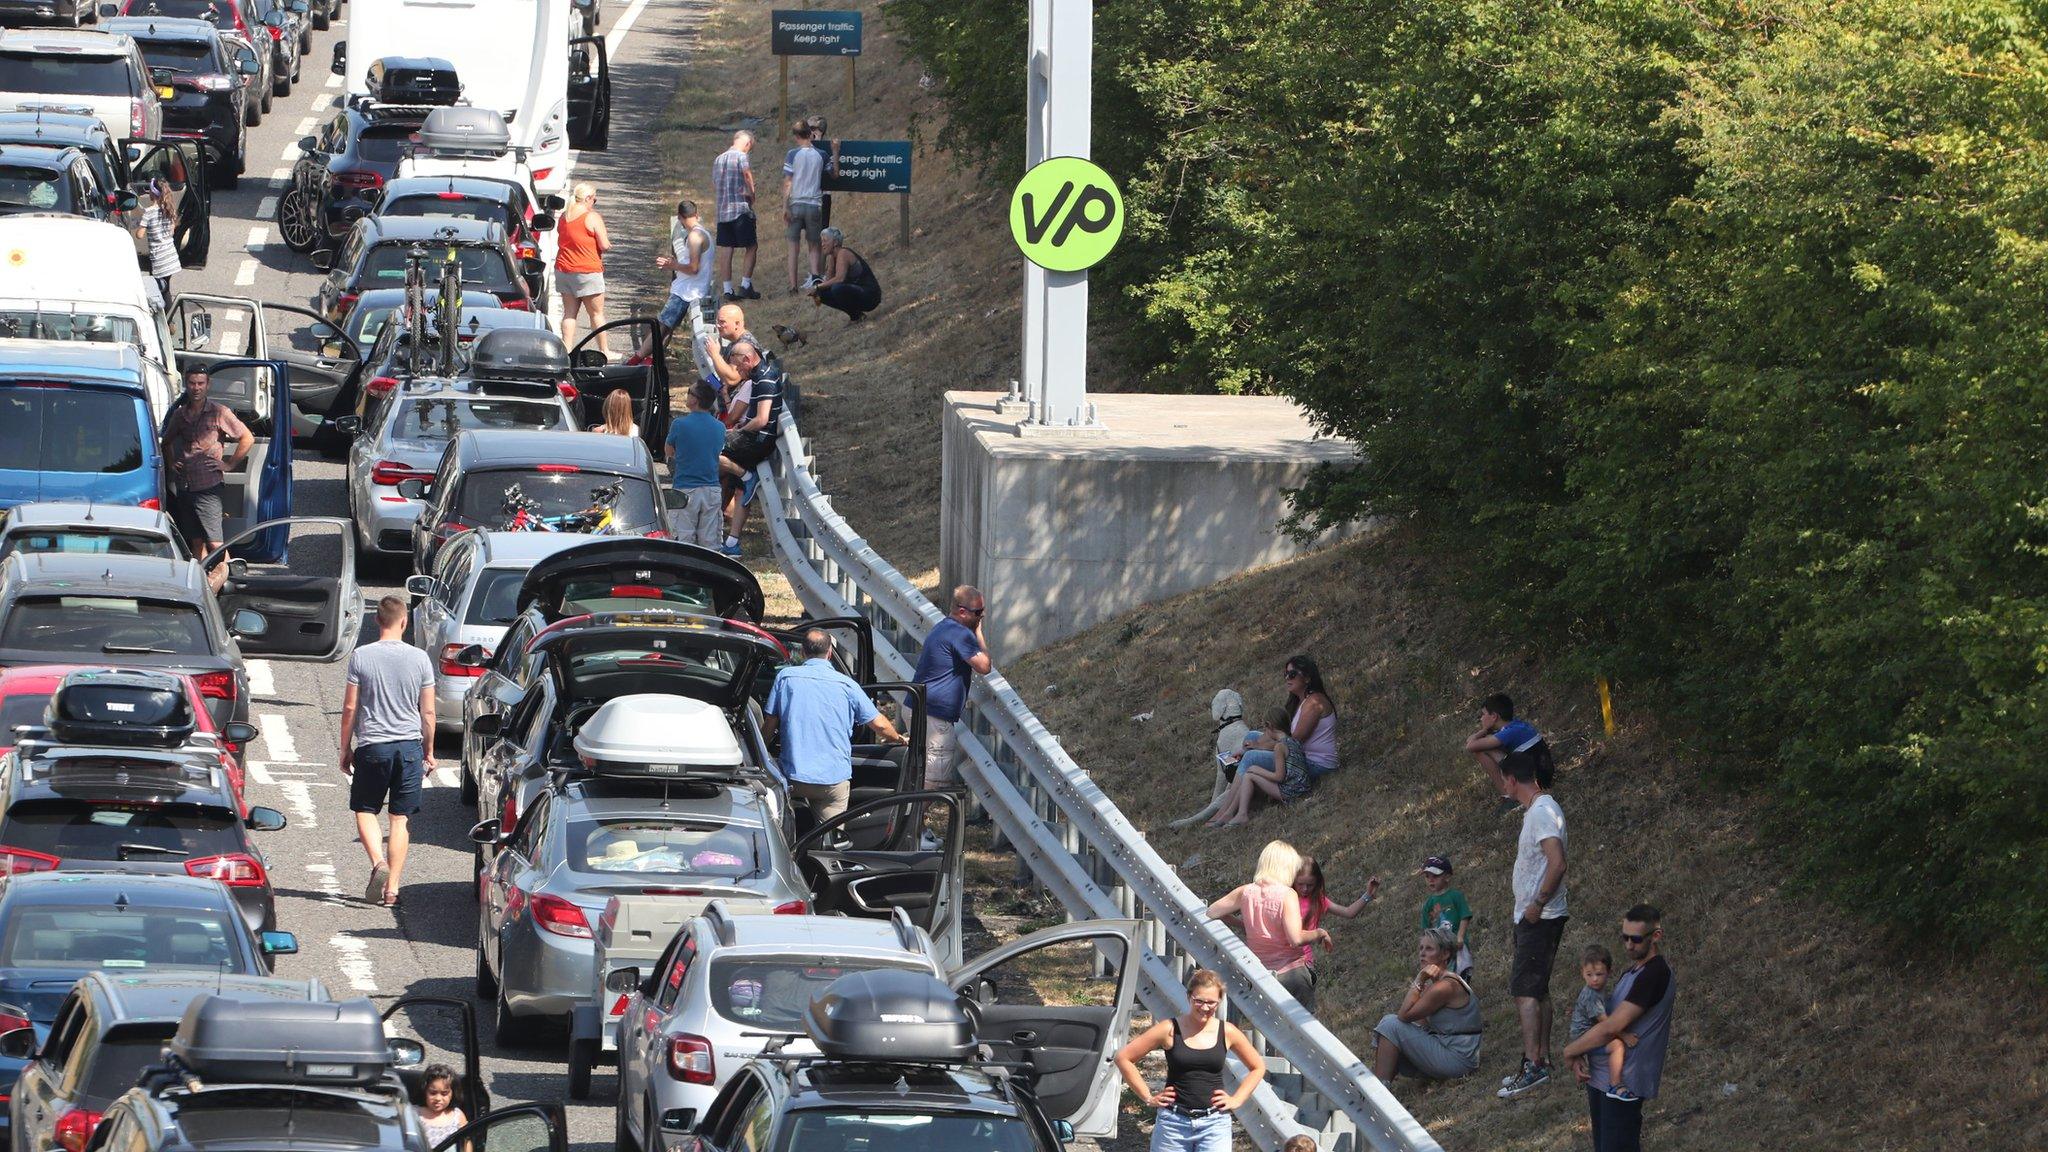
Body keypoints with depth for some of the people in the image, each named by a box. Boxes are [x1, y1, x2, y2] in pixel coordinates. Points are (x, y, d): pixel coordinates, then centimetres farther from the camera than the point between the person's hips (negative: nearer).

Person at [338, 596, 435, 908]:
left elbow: (350, 707, -3)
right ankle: (392, 888, 4)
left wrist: (345, 749, 8)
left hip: (372, 745, -2)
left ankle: (378, 861, -13)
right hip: (409, 745, 2)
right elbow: (427, 712, 3)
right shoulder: (420, 659, -1)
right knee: (400, 818, 6)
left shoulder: (361, 657, -5)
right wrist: (429, 751, 15)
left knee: (365, 810, 12)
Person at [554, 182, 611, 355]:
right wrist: (607, 244, 10)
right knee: (596, 314, 4)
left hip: (563, 269, 6)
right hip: (587, 270, -6)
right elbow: (605, 246, -13)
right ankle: (604, 352, 10)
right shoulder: (592, 217, -11)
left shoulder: (564, 217, 8)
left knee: (569, 313, 8)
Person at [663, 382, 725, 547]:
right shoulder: (719, 428, 2)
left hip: (685, 489, -4)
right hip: (711, 489, 4)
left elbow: (668, 451, 4)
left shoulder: (680, 425, -11)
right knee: (709, 541, 7)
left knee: (684, 539, -1)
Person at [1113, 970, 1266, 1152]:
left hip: (1214, 1125, 0)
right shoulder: (1169, 1030, -4)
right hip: (1174, 1122, 0)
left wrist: (1236, 1100, 7)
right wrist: (1148, 1097, -1)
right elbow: (1123, 1057, 0)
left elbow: (1258, 1067, 18)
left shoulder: (1227, 1033, 2)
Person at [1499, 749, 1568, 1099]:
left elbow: (1557, 864, -27)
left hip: (1539, 919, -11)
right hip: (1530, 917, 11)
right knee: (1537, 990, 14)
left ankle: (1533, 1065, -18)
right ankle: (1542, 1060, 19)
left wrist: (1538, 904, -22)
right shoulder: (1537, 808, 14)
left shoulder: (1542, 812, -18)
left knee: (1525, 990, -13)